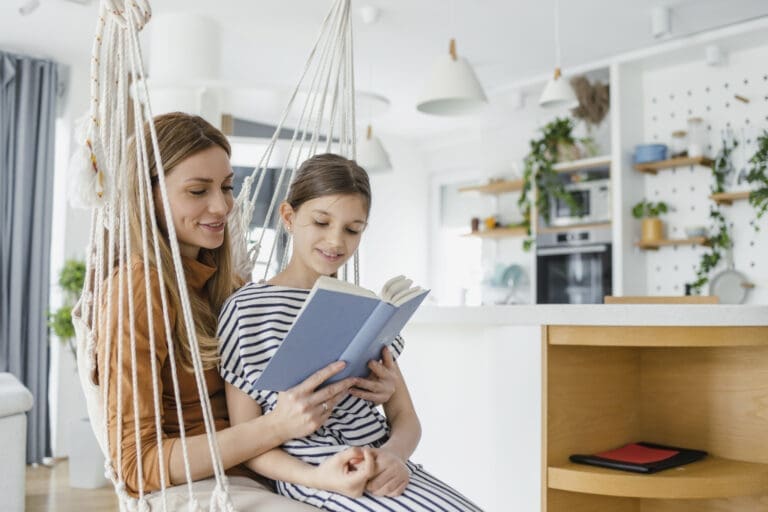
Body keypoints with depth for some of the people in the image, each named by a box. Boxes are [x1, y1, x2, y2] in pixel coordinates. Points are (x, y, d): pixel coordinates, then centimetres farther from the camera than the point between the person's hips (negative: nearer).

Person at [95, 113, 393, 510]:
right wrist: (275, 427, -23)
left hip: (253, 476, 7)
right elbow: (137, 463, -14)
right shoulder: (138, 289, -11)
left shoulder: (225, 283, 10)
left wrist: (351, 383, -9)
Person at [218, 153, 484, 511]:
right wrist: (319, 477, -19)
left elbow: (405, 416, 10)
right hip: (309, 476, -5)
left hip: (382, 468, 5)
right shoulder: (246, 309, -3)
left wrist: (394, 455, -12)